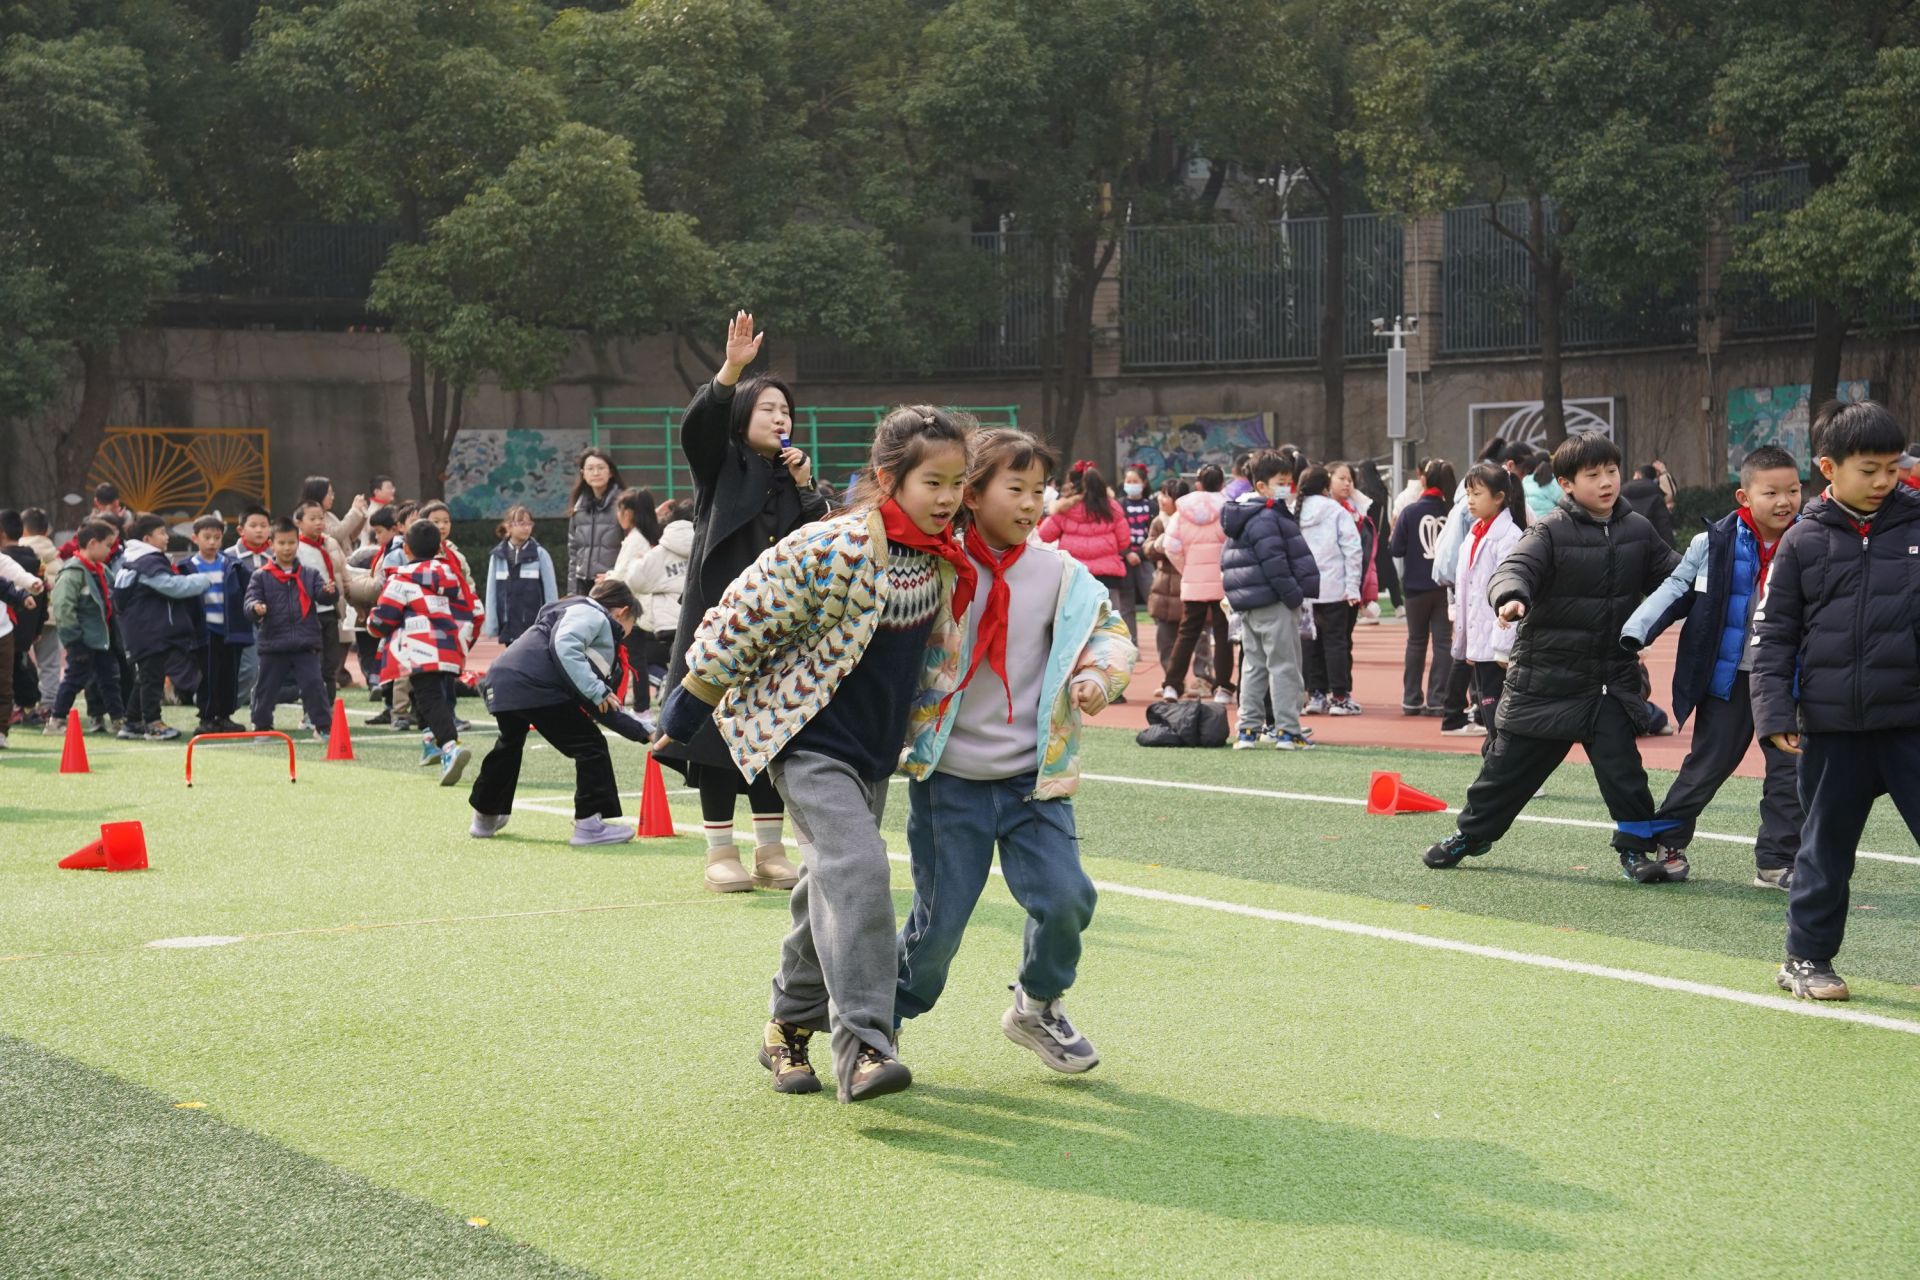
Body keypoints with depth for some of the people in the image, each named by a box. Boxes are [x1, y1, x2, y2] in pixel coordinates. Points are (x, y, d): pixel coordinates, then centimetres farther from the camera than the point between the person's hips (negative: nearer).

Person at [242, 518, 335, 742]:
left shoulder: (309, 574, 7)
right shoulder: (261, 576, 2)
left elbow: (321, 593, -7)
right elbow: (251, 600, -6)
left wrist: (329, 591, -31)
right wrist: (255, 608, -30)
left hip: (306, 644, 0)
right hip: (273, 644, 0)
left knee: (314, 683, -9)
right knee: (266, 687, 10)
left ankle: (323, 727, -2)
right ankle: (262, 727, 26)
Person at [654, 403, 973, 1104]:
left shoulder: (944, 560, -2)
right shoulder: (831, 551, -25)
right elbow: (738, 625, -17)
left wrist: (918, 734, 23)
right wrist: (684, 715, -10)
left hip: (875, 748, 8)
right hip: (808, 738, -8)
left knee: (835, 884, 15)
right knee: (857, 866, -24)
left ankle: (791, 1029, 32)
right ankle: (863, 1045, -27)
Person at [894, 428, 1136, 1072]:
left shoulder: (1059, 573, 0)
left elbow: (1109, 631, 9)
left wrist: (1096, 676, -10)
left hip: (1034, 777, 2)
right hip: (949, 778, -2)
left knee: (1066, 898, -10)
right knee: (940, 918, 1)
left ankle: (1037, 1006, 19)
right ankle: (881, 1021, 27)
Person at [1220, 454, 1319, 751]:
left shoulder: (1239, 518, 17)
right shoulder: (1266, 519, -15)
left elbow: (1227, 561, 21)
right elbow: (1274, 563, -21)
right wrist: (1294, 595, -15)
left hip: (1248, 606, 10)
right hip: (1273, 603, -10)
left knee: (1254, 665, 12)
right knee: (1284, 666, -5)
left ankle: (1248, 729, 11)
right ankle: (1287, 731, -5)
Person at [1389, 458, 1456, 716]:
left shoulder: (1411, 511, -9)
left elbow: (1396, 550, -6)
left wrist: (1393, 532, 10)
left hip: (1417, 588, 0)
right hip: (1445, 587, 0)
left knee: (1416, 642, 13)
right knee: (1443, 643, 6)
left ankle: (1411, 700, 15)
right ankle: (1437, 700, 1)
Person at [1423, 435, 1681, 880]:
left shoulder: (1637, 530, 4)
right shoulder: (1550, 533, -10)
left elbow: (1672, 574, 11)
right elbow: (1514, 567, -23)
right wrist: (1512, 597, -46)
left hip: (1613, 679, 2)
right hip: (1546, 677, -2)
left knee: (1621, 766, -8)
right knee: (1512, 762, 9)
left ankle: (1637, 849, 6)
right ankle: (1472, 834, 28)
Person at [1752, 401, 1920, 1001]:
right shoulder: (1804, 541, 1)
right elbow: (1773, 632, 3)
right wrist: (1775, 712, -3)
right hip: (1833, 725, 0)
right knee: (1827, 845, 12)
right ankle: (1807, 957, 26)